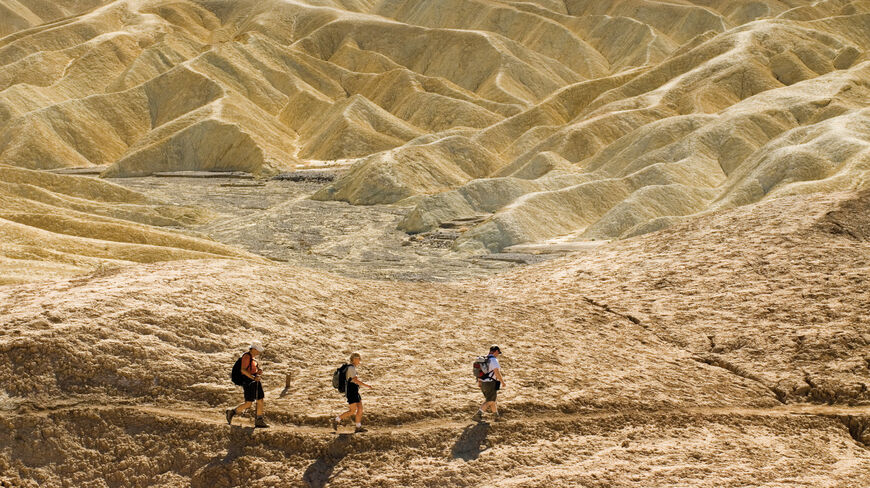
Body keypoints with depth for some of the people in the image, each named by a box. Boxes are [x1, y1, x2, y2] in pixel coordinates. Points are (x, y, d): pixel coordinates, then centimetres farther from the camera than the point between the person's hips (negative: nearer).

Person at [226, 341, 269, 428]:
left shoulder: (253, 357, 14)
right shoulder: (246, 356, -14)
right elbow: (243, 370, -22)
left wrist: (259, 372, 2)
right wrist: (253, 377, -28)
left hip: (255, 381, 9)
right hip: (248, 382, -9)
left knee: (260, 400, 5)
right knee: (248, 403, -7)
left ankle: (259, 421, 9)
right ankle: (232, 412, 10)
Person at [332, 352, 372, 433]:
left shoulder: (352, 368, 15)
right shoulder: (351, 368, -16)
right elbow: (356, 380, -24)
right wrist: (366, 385, -20)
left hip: (355, 392, 10)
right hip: (351, 392, -10)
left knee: (360, 409, 5)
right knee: (353, 410, -9)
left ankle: (358, 427, 8)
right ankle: (336, 420, 2)